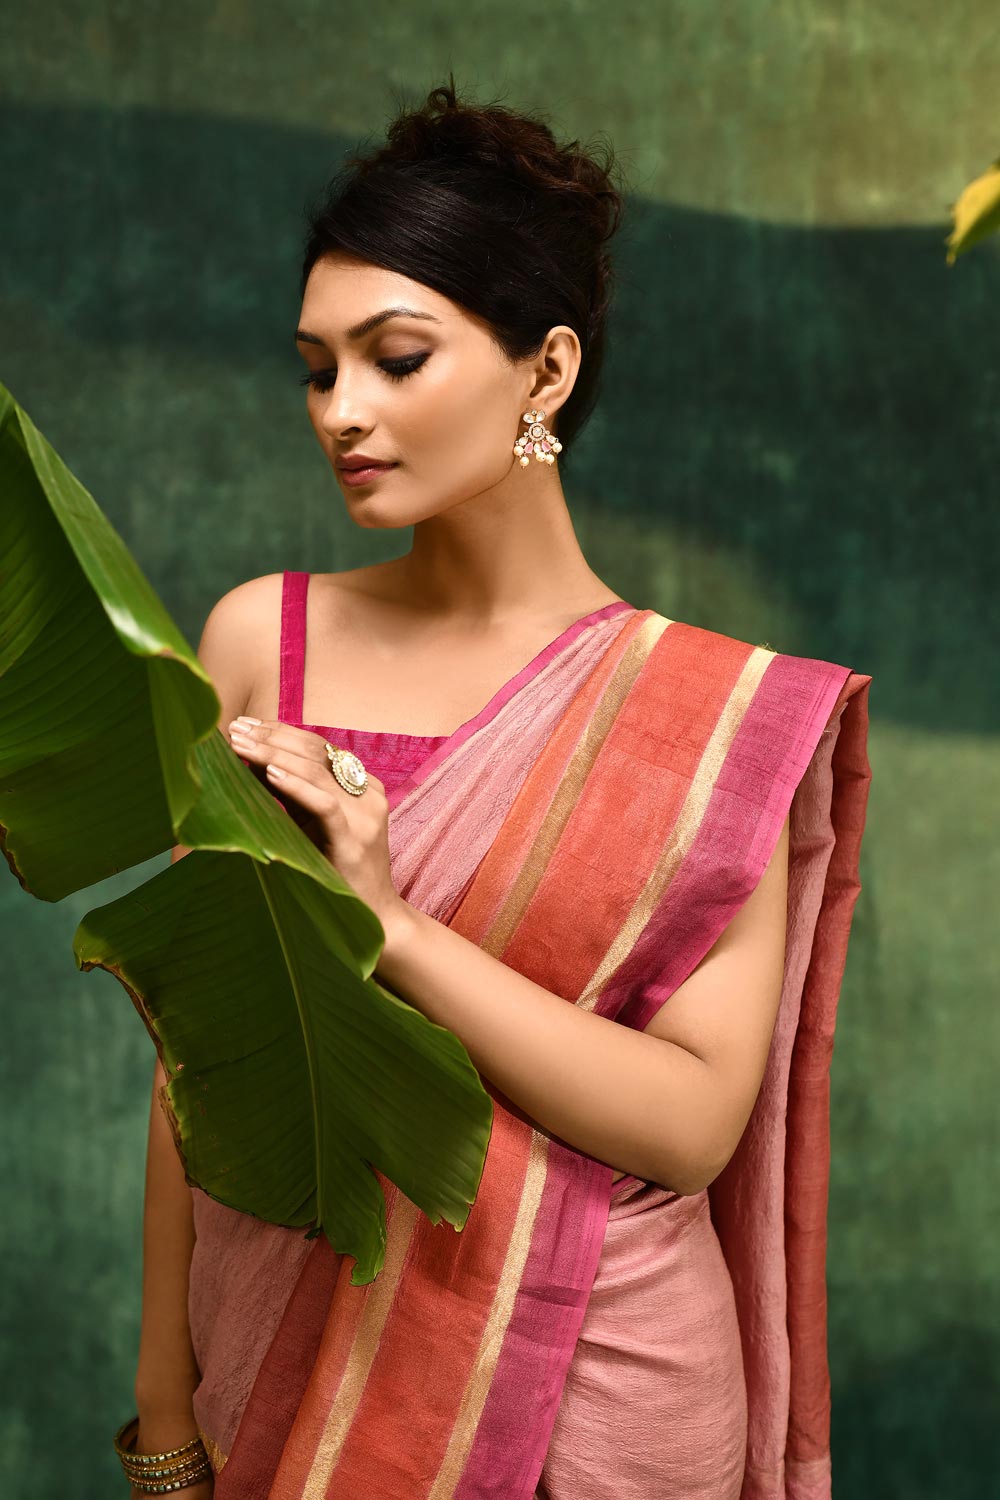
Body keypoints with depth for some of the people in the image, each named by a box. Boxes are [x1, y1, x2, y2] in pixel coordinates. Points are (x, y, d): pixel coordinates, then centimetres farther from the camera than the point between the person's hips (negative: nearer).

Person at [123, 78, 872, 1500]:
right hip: (286, 1354, 2)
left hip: (597, 1382, -1)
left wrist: (393, 920, -22)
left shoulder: (725, 714, -8)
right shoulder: (264, 637, -5)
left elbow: (694, 1125, -14)